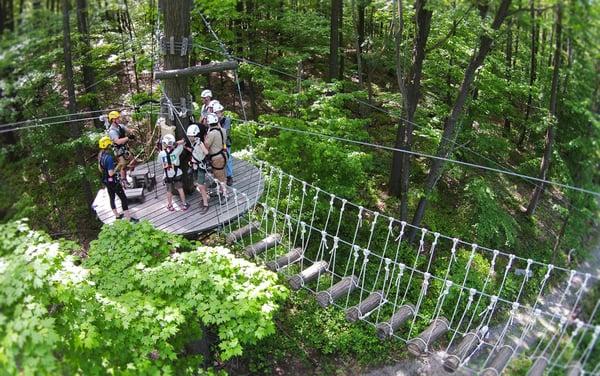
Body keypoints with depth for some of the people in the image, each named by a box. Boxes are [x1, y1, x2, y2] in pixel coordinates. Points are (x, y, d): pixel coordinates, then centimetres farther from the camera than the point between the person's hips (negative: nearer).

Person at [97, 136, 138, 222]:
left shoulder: (100, 155, 0)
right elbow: (111, 173, -28)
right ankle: (129, 218, 2)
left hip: (105, 180, 9)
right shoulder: (109, 157, -29)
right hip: (113, 181, -9)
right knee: (123, 198, -1)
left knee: (111, 197, 20)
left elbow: (100, 168, 13)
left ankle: (117, 215, 35)